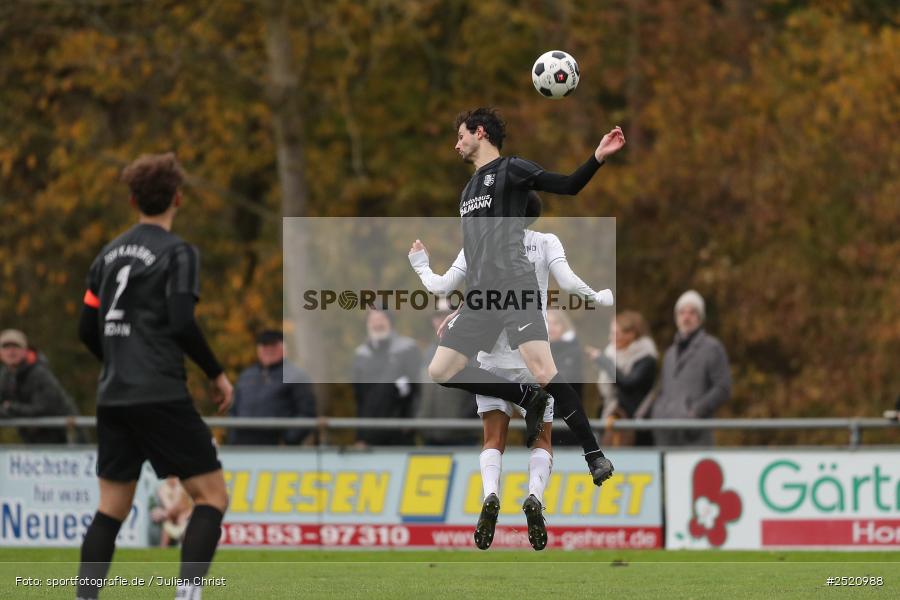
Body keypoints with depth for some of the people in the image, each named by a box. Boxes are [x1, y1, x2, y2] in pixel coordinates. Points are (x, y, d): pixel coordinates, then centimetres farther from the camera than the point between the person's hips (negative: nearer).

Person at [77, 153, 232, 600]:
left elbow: (87, 330, 15)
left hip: (113, 396, 7)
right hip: (161, 396, -7)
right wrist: (217, 374, -3)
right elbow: (181, 323, -15)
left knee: (111, 507, 12)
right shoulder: (177, 252, -5)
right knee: (211, 496, -2)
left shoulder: (110, 253, 14)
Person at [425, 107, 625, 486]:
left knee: (543, 373, -19)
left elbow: (568, 186, -10)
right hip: (479, 297, 8)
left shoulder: (510, 169, 0)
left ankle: (595, 456, -12)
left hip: (514, 288, -8)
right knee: (440, 372, 1)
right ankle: (528, 398, 8)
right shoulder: (470, 187, 23)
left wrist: (598, 157, -26)